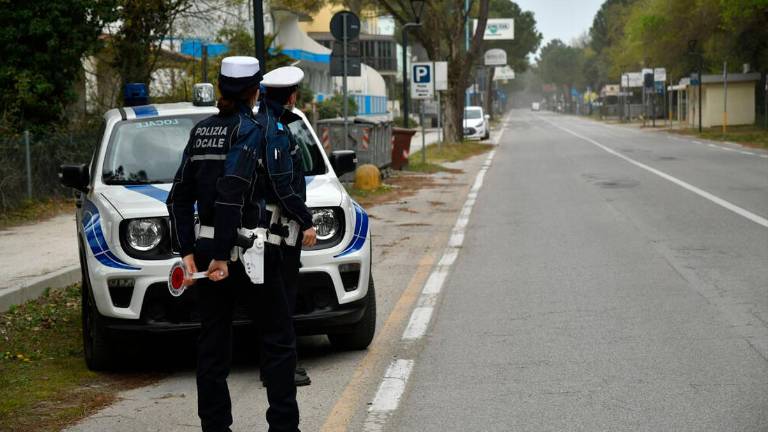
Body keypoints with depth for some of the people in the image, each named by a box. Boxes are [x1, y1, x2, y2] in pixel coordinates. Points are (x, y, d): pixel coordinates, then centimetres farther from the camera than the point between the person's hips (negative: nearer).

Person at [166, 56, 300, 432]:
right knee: (279, 341, 5)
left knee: (212, 345, 9)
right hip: (245, 252, -7)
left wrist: (187, 252, 7)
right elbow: (231, 194, -21)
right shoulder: (252, 130, -11)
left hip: (206, 249, 7)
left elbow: (180, 197, 8)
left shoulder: (201, 131, 10)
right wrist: (221, 256, -19)